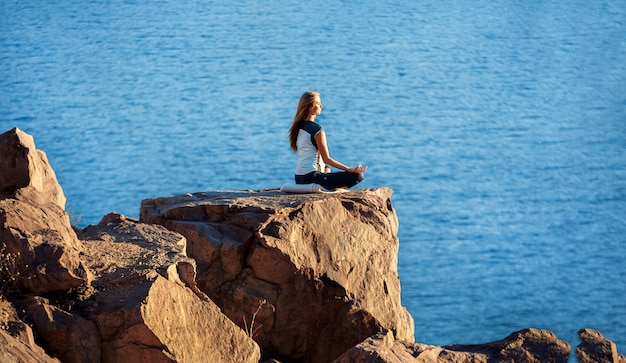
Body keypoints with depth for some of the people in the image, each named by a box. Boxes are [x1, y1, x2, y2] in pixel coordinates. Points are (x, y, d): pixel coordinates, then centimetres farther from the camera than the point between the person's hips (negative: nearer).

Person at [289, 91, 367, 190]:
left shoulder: (298, 127, 12)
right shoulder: (317, 129, -13)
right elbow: (326, 159, -12)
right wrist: (350, 169, -13)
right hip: (311, 177, -9)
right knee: (358, 176, -15)